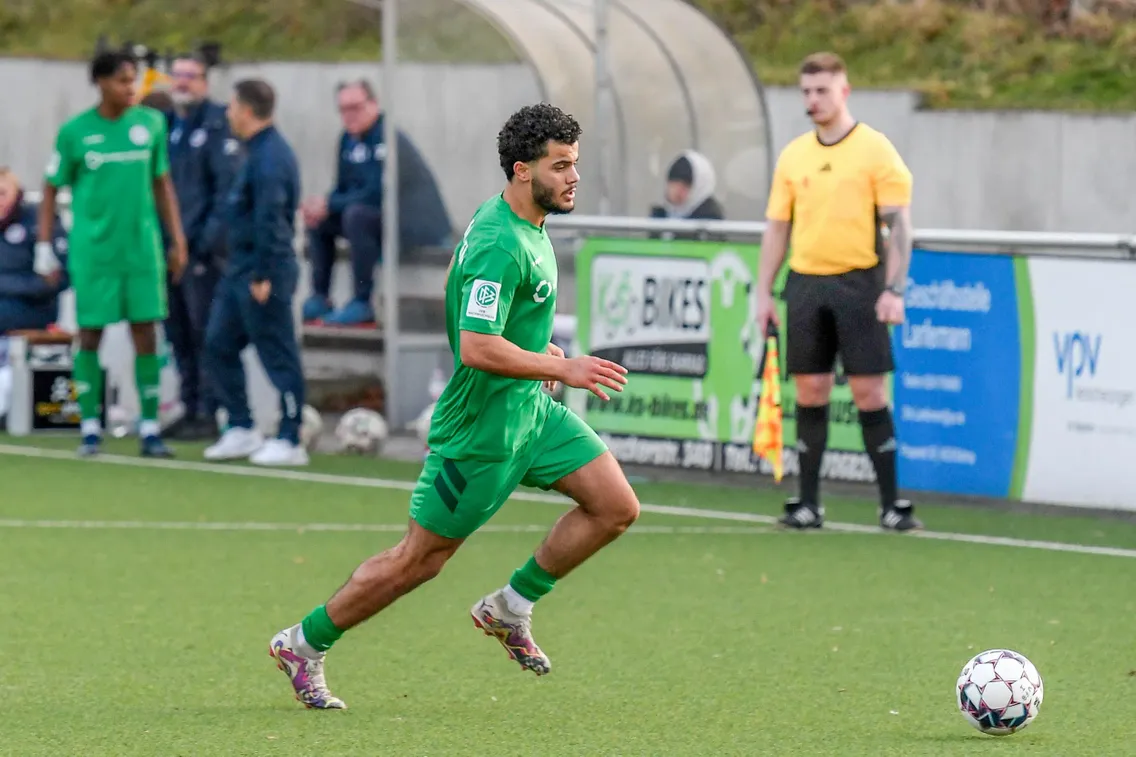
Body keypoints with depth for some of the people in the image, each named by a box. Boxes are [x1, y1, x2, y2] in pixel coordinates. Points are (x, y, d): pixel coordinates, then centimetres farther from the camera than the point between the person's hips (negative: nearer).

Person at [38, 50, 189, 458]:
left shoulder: (151, 123, 4)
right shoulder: (74, 132, -3)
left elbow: (162, 183, 12)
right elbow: (51, 190, 5)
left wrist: (177, 239, 8)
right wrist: (44, 247, 1)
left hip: (142, 246, 2)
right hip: (92, 248, -2)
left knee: (146, 333, 0)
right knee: (90, 333, 2)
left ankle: (150, 428, 5)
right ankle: (90, 427, 11)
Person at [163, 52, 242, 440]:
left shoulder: (216, 124, -6)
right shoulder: (165, 124, 16)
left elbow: (228, 184, -12)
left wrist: (211, 236, -18)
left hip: (201, 247, -7)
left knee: (204, 331, -5)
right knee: (178, 331, 10)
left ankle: (208, 412, -2)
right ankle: (189, 406, 16)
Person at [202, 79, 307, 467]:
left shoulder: (269, 157, -18)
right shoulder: (259, 151, 14)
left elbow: (270, 220, -23)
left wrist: (263, 276, -22)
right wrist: (245, 271, 18)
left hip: (261, 274, -11)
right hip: (240, 270, 11)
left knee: (278, 356, -3)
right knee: (219, 346, 13)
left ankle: (289, 442, 1)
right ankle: (241, 428, 18)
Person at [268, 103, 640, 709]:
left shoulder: (526, 225, 7)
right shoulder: (500, 245, -25)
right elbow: (477, 348, -31)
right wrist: (562, 368, -25)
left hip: (530, 409, 9)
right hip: (481, 425, -9)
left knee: (617, 506, 0)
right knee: (419, 560, 1)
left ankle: (509, 608, 14)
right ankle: (303, 645, 18)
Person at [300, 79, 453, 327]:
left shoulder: (386, 139, -21)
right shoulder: (349, 139, 7)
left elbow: (376, 194, -27)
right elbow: (343, 188, 13)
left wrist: (328, 205, -20)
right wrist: (320, 207, -9)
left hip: (419, 224, -10)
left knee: (357, 214, -33)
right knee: (320, 221, 9)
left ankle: (363, 304, -27)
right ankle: (320, 298, 6)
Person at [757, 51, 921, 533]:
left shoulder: (875, 150, -3)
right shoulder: (793, 156, 11)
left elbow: (899, 224, -6)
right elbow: (777, 228, 15)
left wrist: (894, 290, -14)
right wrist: (764, 292, 8)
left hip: (859, 283, -4)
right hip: (806, 283, 4)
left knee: (869, 393, -5)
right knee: (810, 393, 4)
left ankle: (891, 504, 0)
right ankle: (808, 504, 9)